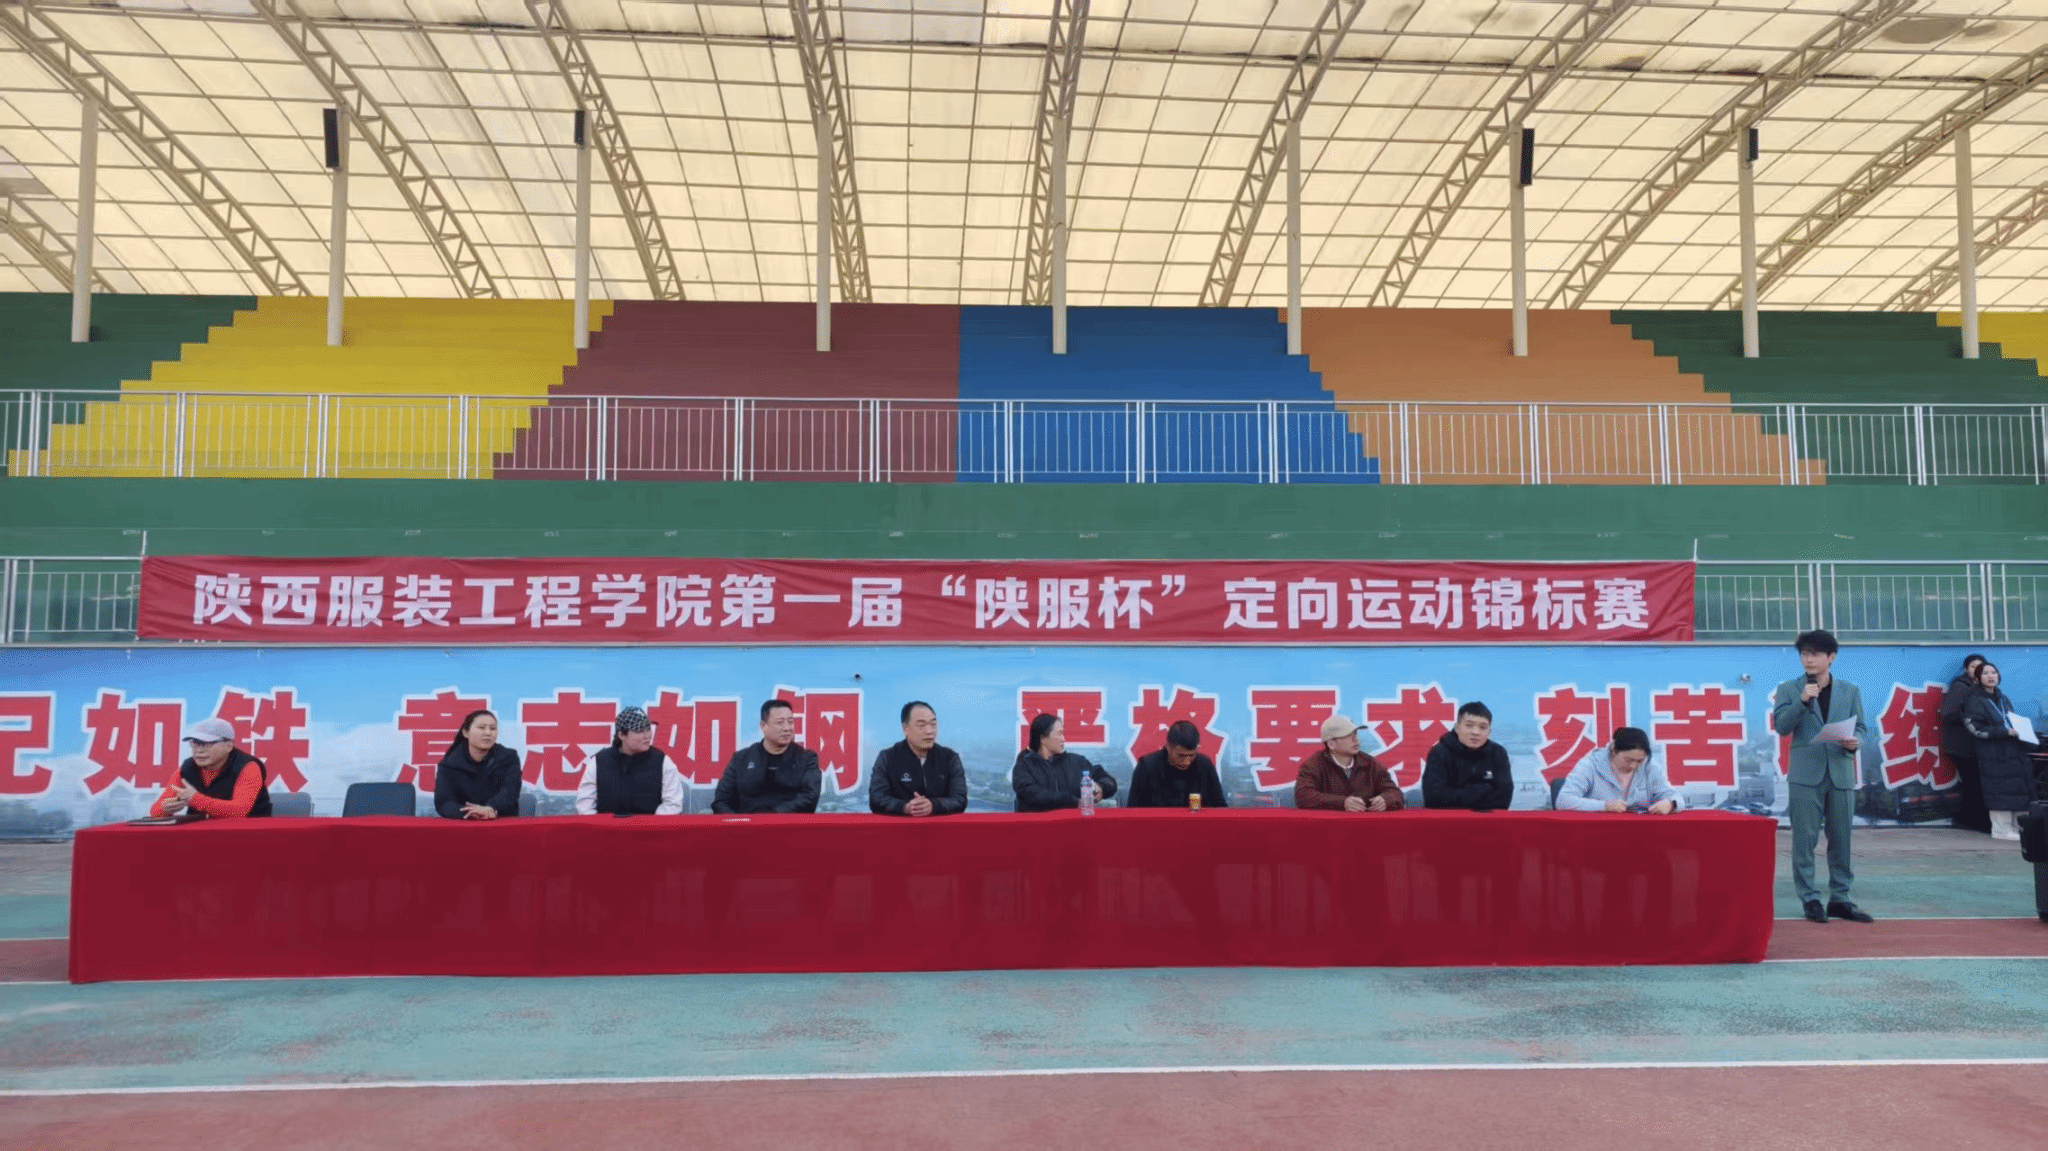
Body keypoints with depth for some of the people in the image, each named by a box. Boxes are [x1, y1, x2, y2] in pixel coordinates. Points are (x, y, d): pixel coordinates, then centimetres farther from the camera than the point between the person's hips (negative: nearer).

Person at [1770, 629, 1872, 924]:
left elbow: (1861, 728, 9)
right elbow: (1781, 726, -6)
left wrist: (1855, 741, -13)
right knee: (1805, 839, -2)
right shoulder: (1788, 689, 4)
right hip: (1806, 773, -2)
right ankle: (1810, 899, 4)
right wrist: (1803, 700, -17)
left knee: (1841, 839, 6)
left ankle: (1840, 898, 15)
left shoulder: (1850, 691, 10)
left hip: (1841, 772, 2)